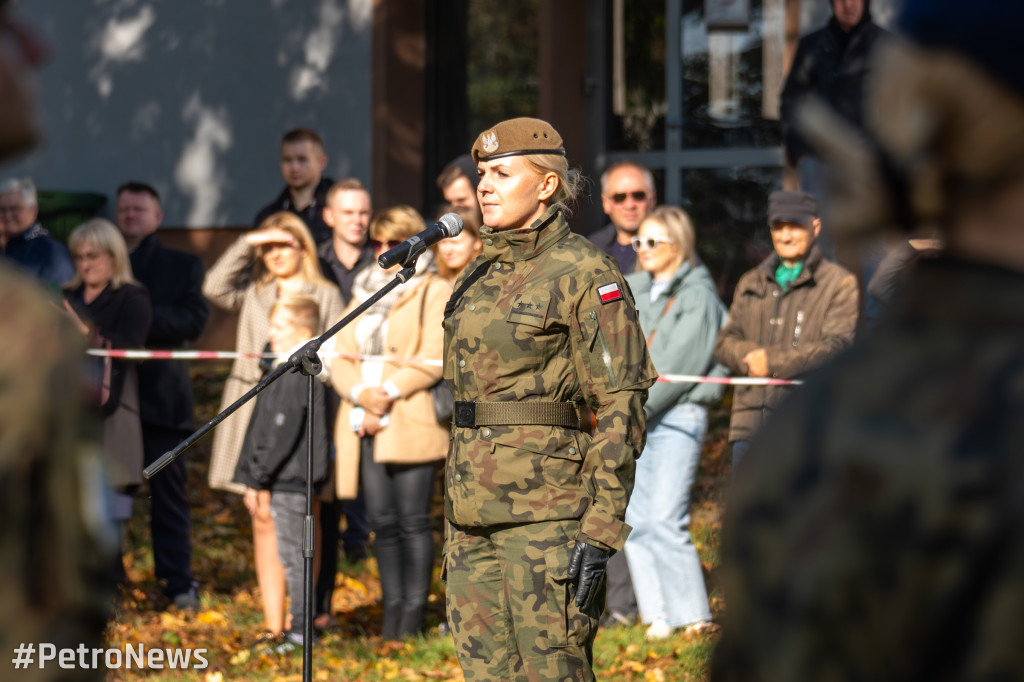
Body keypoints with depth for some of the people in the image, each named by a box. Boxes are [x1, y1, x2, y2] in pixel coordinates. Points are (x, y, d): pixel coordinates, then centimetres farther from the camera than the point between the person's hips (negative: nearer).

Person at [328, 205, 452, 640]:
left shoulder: (434, 293, 4)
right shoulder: (364, 294, 23)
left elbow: (434, 358, -9)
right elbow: (340, 356, 12)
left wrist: (388, 393, -16)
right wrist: (359, 393, -7)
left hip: (412, 422, -6)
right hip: (365, 425, 6)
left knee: (413, 520, -6)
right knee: (382, 522, 5)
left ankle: (413, 614, -4)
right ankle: (392, 608, 9)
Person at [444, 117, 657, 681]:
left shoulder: (585, 275, -8)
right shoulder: (480, 277, 15)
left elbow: (621, 406, -12)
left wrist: (601, 529, -18)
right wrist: (455, 518, 19)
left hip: (547, 507, -8)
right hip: (476, 509, 8)